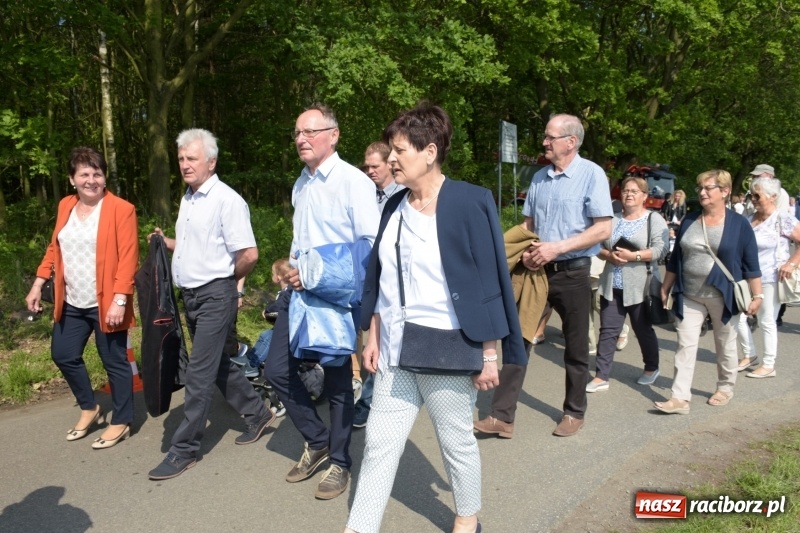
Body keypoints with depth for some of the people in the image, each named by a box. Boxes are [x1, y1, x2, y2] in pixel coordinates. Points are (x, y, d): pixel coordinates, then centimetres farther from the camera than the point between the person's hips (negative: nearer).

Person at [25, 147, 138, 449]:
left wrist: (119, 300, -22)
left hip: (105, 304, -7)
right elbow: (55, 248, 16)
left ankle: (122, 423, 21)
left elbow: (128, 259, -16)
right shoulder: (66, 206, 8)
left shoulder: (121, 209, -12)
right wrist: (38, 284, 10)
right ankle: (89, 408, 37)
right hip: (72, 303, 7)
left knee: (114, 362, 4)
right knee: (63, 355, 16)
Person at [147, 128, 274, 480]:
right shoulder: (187, 199, 12)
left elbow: (249, 255, -19)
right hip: (190, 296, 9)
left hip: (215, 296, -9)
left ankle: (184, 450, 6)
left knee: (199, 373, -4)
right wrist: (166, 242, 6)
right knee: (217, 363, 18)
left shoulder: (226, 200, -16)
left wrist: (226, 279, -4)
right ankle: (257, 413, 34)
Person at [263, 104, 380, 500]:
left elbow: (371, 245, -19)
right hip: (299, 291, 8)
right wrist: (293, 269, 6)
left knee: (337, 380, 6)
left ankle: (339, 463, 26)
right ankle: (317, 441, 30)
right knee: (277, 370, 8)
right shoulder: (301, 183, 12)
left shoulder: (353, 181, -14)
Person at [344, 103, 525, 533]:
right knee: (379, 443, 9)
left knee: (456, 441, 13)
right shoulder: (395, 207, 6)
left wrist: (489, 355, -11)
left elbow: (489, 282, -12)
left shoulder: (468, 203, -12)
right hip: (396, 350, 6)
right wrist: (373, 336, 10)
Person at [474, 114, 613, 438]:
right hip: (537, 270, 5)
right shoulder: (539, 177, 7)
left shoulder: (591, 175, -10)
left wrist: (557, 247, -20)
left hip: (573, 272, -5)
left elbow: (603, 229, -15)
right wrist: (527, 252, -6)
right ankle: (502, 415, 6)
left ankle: (574, 412, 28)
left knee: (575, 347, 10)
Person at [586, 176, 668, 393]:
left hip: (639, 287, -3)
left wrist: (633, 256, -22)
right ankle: (601, 376, 6)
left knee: (643, 330, 12)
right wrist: (608, 255, -13)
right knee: (608, 331, 2)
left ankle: (651, 368, 35)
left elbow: (660, 249, -13)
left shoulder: (654, 220, -2)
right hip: (611, 286, 4)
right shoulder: (613, 219, 10)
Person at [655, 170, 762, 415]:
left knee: (725, 345, 12)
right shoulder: (689, 221, 6)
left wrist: (757, 295, -7)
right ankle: (680, 398, -3)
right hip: (690, 296, 3)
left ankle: (725, 388, 32)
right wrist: (665, 288, 11)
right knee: (685, 345, -3)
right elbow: (675, 259, 10)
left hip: (723, 297, -3)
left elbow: (751, 264, -3)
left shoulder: (739, 224, -4)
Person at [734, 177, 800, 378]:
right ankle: (749, 355, 25)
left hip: (770, 279, -6)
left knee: (767, 322, 1)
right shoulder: (749, 220, 9)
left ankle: (769, 365, 14)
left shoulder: (783, 220, -10)